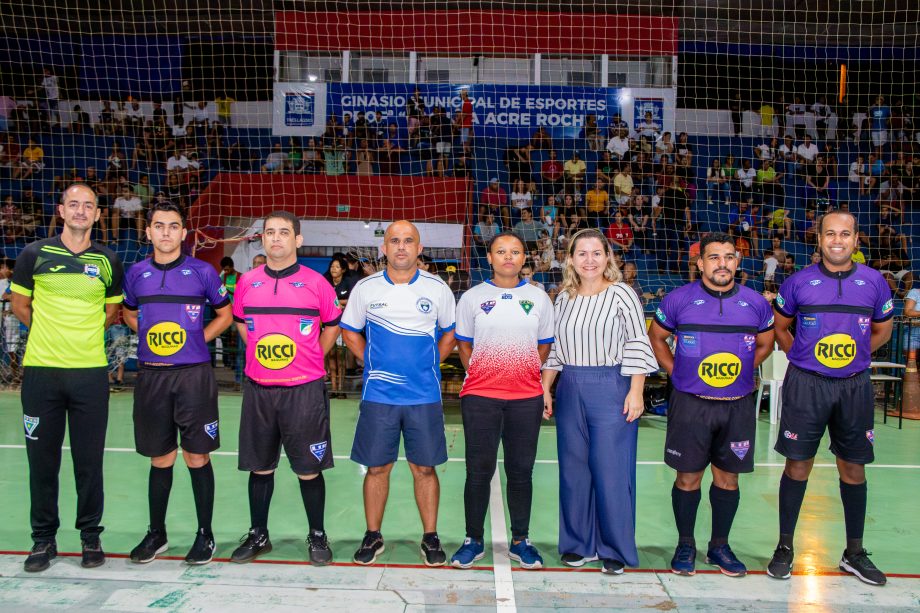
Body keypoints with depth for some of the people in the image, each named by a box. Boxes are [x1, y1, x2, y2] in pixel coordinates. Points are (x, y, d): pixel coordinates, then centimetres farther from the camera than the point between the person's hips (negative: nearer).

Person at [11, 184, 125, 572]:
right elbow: (19, 304, 11)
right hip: (41, 370, 0)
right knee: (42, 459, 8)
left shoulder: (108, 261, 5)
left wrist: (85, 335, 7)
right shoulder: (35, 254, 2)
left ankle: (91, 536, 21)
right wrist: (50, 334, 8)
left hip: (91, 372, 0)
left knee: (89, 460, 6)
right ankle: (44, 538, 23)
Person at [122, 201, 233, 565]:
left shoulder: (202, 272, -2)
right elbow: (129, 313, 23)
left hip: (193, 374, -3)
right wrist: (151, 337, 7)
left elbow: (226, 314, 9)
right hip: (150, 375, 3)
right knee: (160, 459, 11)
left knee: (197, 457, 2)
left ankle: (205, 535, 16)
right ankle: (156, 534, 27)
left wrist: (197, 339, -1)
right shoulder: (136, 274, 7)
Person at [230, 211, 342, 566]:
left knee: (309, 468, 4)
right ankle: (258, 535, 29)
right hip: (258, 388, 3)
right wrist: (259, 353, 12)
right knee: (259, 466, 13)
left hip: (304, 389, -3)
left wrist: (311, 360, 5)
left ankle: (317, 536, 22)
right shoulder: (247, 282, 5)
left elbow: (333, 326, 9)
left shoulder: (316, 283, -3)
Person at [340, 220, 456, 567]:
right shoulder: (366, 288, 2)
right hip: (378, 394, 0)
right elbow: (350, 331, 13)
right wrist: (371, 362, 2)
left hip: (424, 394, 0)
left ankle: (430, 538, 21)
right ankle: (372, 537, 23)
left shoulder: (437, 288, 1)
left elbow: (450, 332, 13)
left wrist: (432, 364, 3)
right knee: (377, 467, 7)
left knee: (424, 468, 6)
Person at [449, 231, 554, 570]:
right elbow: (463, 344, 10)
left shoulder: (539, 298, 7)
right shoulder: (472, 298, 4)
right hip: (480, 396, -1)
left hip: (526, 398, 1)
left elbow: (544, 345, 13)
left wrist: (525, 376, 6)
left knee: (521, 471, 9)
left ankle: (520, 541, 23)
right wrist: (479, 376, 3)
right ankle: (474, 540, 18)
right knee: (479, 470, 4)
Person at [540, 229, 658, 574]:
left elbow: (637, 345, -6)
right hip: (570, 390, 5)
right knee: (573, 468, 9)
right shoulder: (564, 298, 10)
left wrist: (635, 392, -12)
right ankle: (580, 544, 24)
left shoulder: (621, 293, -4)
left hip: (611, 389, -5)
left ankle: (615, 549, 15)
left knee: (611, 470, -1)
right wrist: (545, 389, 10)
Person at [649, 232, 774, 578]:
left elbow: (766, 344, 18)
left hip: (738, 406, 2)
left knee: (727, 478, 11)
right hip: (690, 404, -2)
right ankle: (685, 545, 22)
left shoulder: (756, 303, 3)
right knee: (688, 477, 5)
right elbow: (656, 337, 9)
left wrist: (741, 370, 7)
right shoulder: (679, 300, -4)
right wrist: (676, 373, 1)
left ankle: (719, 546, 27)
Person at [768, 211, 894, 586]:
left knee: (853, 469, 10)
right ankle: (784, 548, 16)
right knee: (797, 466, 3)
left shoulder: (874, 282, 2)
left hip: (855, 386, 2)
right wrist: (802, 358, 1)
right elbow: (780, 328, 10)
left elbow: (882, 330, 15)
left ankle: (854, 553, 25)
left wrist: (854, 356, 6)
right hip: (806, 385, -2)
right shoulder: (799, 283, -2)